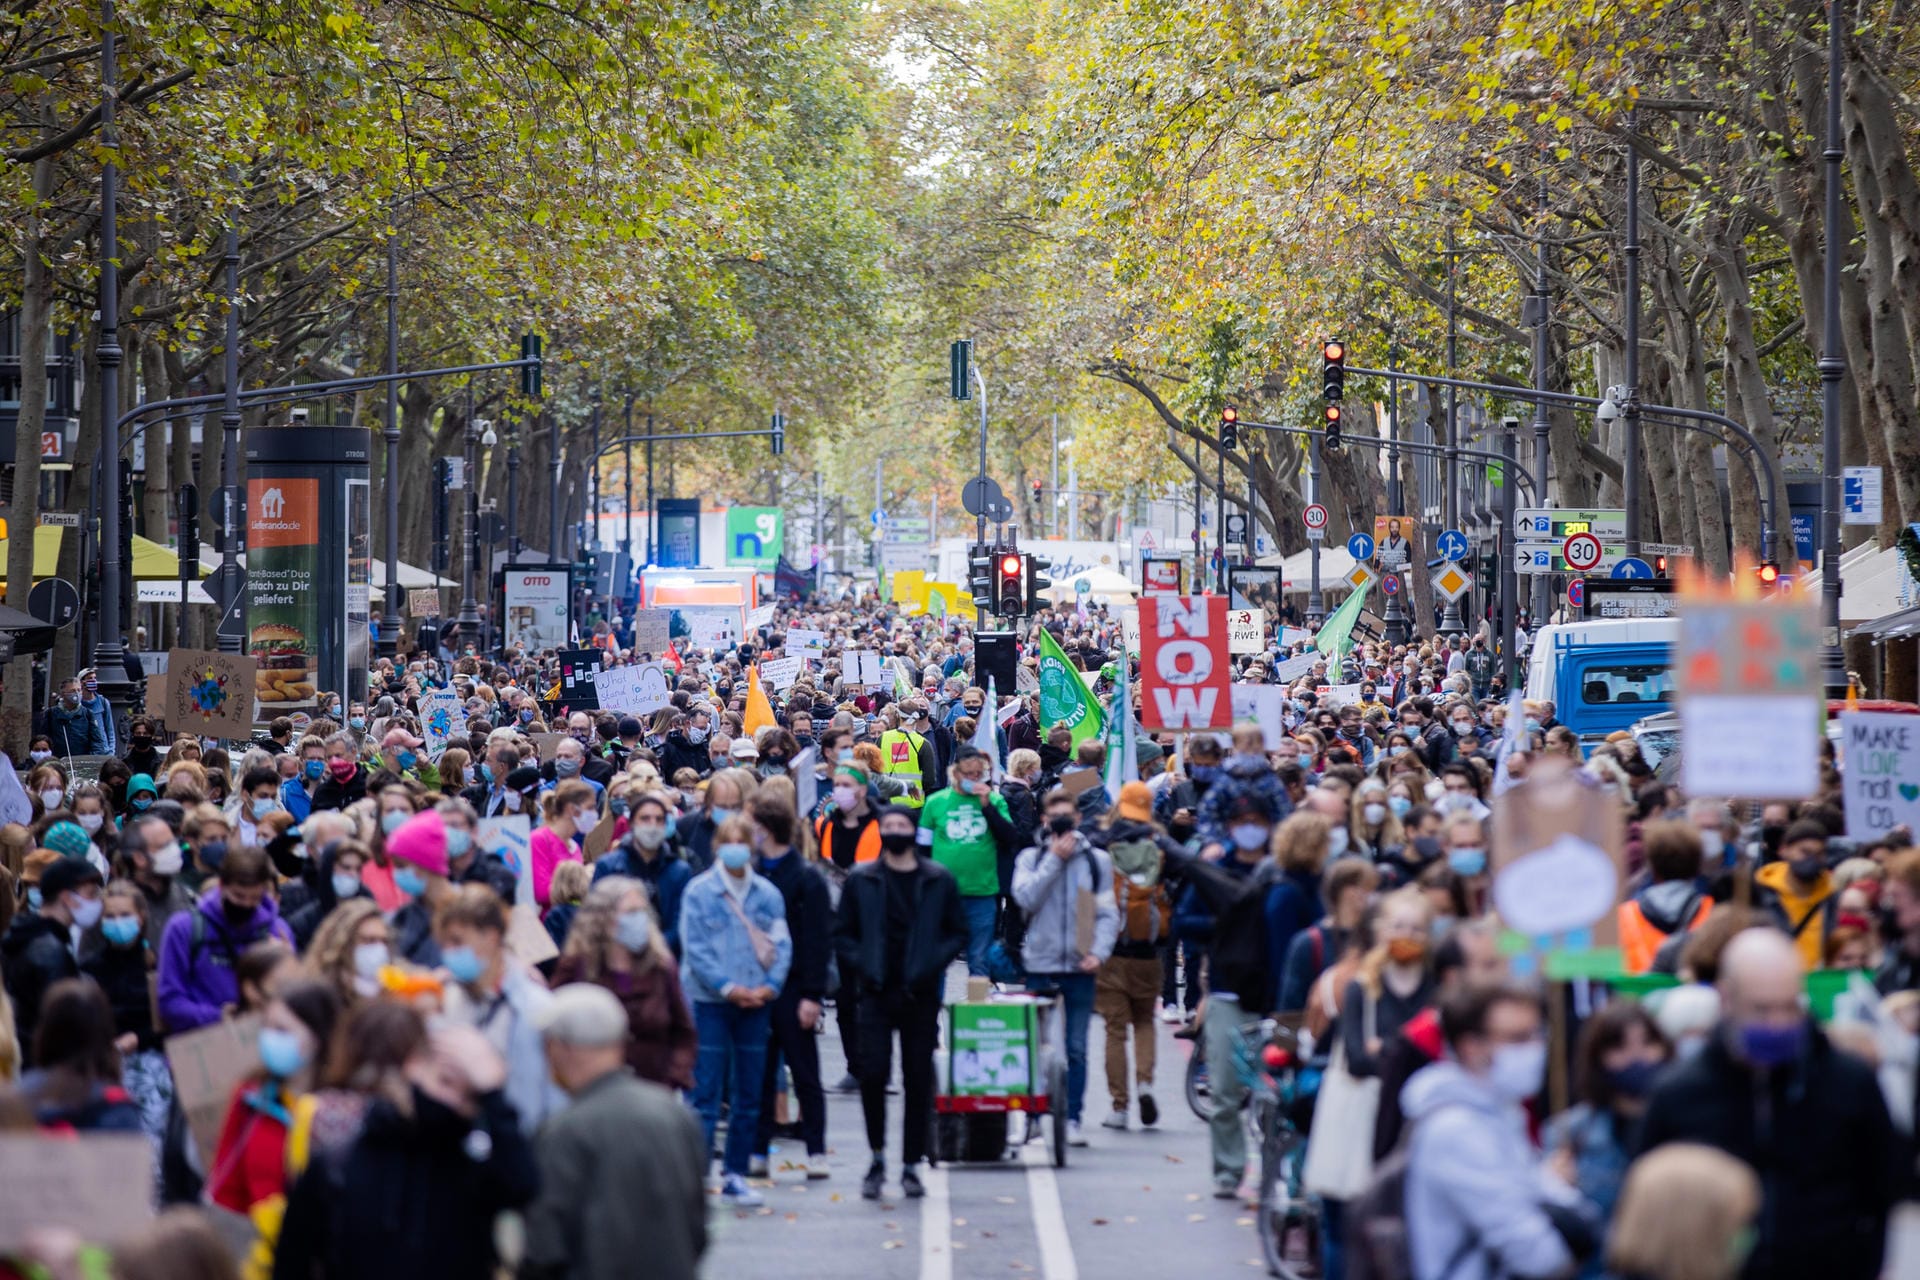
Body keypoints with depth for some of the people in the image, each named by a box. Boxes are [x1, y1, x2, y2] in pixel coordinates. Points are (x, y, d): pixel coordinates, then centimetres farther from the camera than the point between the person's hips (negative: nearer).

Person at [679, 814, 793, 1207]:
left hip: (756, 1002, 4)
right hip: (711, 1002, -4)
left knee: (749, 1095, 9)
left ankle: (735, 1175, 18)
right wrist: (728, 987, -16)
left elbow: (782, 943, 5)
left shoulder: (768, 894, 7)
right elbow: (694, 947, -8)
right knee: (706, 1094, -6)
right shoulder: (698, 892, -3)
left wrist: (769, 986, -10)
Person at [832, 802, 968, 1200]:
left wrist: (933, 964, -8)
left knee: (918, 1080, 3)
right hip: (876, 993, -1)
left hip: (920, 993, 1)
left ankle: (911, 1166, 12)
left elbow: (958, 932, 8)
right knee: (873, 1073, -11)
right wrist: (861, 965, -9)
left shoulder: (939, 881, 5)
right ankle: (877, 1156, 7)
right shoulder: (860, 880, 5)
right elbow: (842, 933, 8)